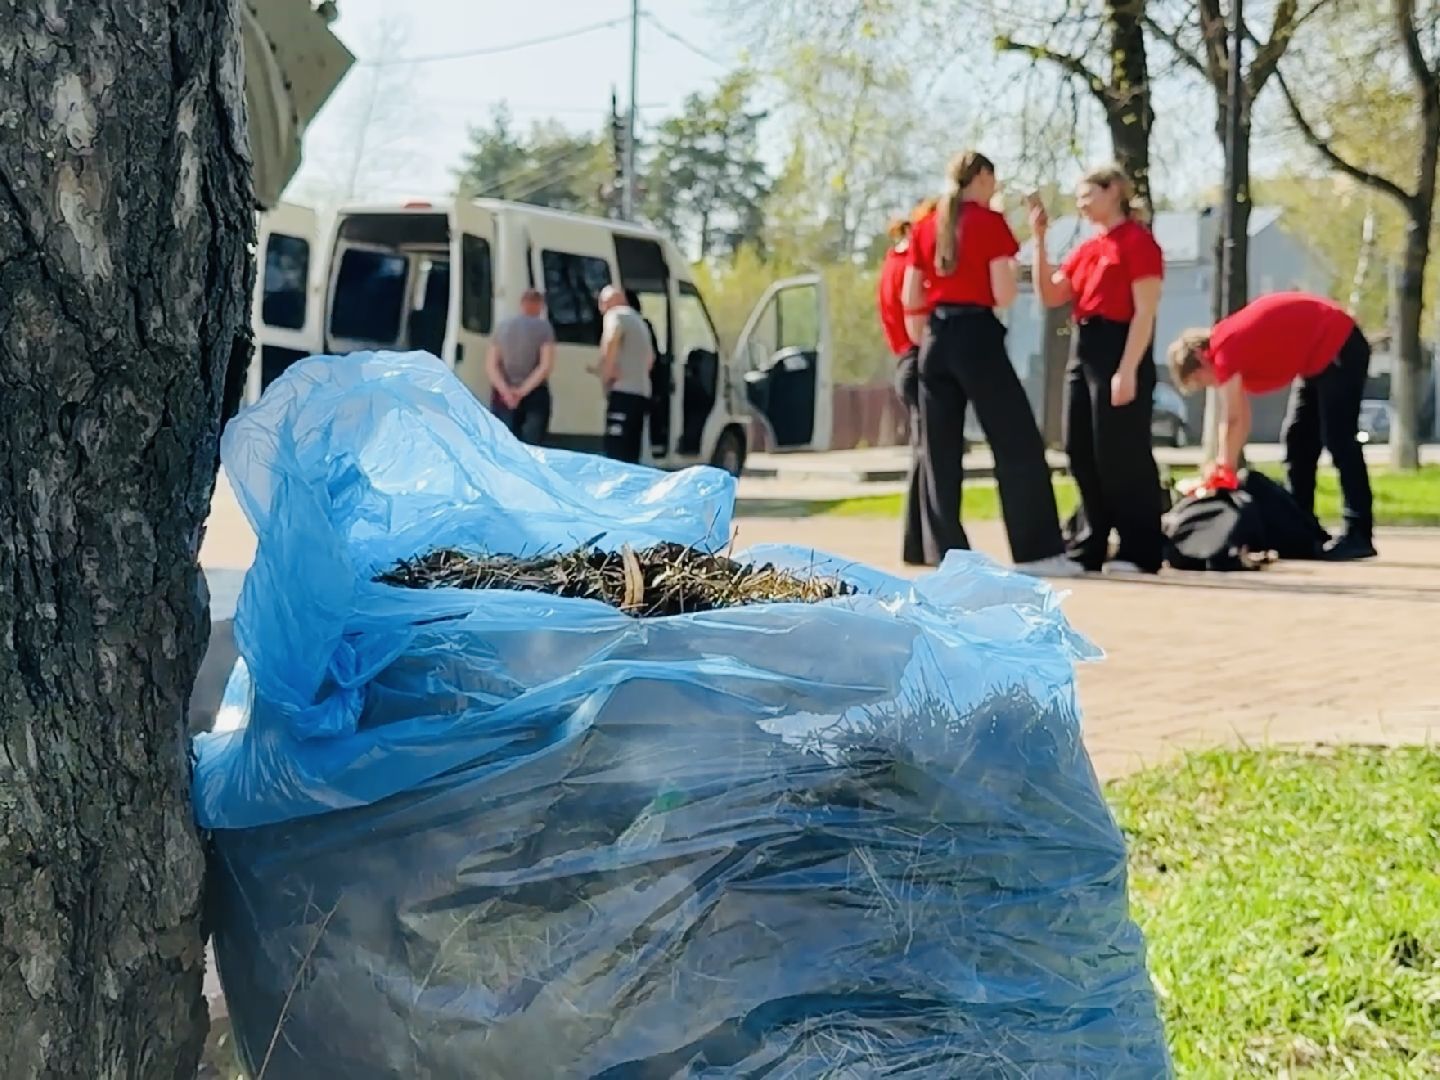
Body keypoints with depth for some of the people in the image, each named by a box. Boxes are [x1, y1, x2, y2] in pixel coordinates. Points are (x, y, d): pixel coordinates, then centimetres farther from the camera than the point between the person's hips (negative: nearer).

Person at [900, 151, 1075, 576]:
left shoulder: (925, 226, 11)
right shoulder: (988, 222, -4)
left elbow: (911, 301, 10)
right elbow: (1003, 296, -9)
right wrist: (1008, 273, 12)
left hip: (935, 339, 6)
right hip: (977, 335, -6)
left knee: (939, 450, 9)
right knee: (1017, 443, -2)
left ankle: (945, 549, 8)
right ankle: (1037, 550, -5)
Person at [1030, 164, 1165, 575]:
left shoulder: (1138, 241, -7)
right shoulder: (1087, 248, 17)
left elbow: (1145, 312, -13)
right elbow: (1050, 296, 12)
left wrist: (1127, 370, -20)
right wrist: (1040, 239, 6)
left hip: (1119, 351, -9)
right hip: (1083, 351, 9)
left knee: (1122, 455, -7)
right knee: (1082, 453, 10)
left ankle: (1140, 550, -2)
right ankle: (1093, 545, 18)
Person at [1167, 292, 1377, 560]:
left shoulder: (1225, 349, -19)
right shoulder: (1230, 341, 9)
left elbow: (1236, 422, -17)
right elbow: (1236, 419, 9)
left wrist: (1224, 472, -9)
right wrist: (1224, 469, 7)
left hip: (1338, 349, -11)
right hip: (1318, 358, 11)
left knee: (1339, 442, -13)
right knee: (1297, 439, 11)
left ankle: (1359, 535, -14)